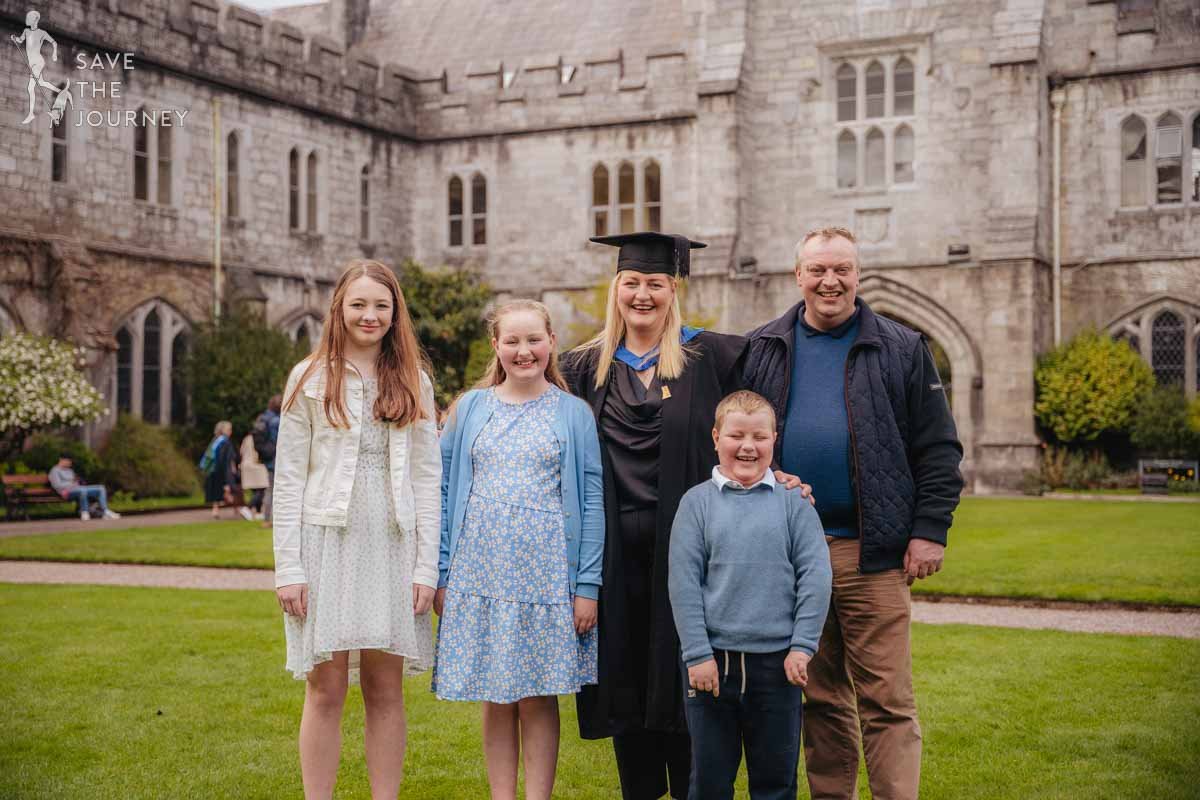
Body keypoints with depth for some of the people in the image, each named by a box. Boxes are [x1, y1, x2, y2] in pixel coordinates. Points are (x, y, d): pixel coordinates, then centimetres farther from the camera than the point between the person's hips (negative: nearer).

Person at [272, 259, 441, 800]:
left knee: (386, 690, 6)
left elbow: (427, 479, 7)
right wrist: (288, 568, -6)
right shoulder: (310, 379, 4)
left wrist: (426, 566, -1)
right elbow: (289, 478, 1)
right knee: (326, 691, 1)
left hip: (393, 548, 2)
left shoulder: (414, 381, 9)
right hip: (328, 544, -2)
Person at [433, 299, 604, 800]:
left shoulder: (573, 413, 3)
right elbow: (445, 491, 7)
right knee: (494, 697, 7)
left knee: (537, 697, 3)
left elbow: (591, 500, 0)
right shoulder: (471, 408, 7)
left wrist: (588, 585, -6)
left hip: (545, 575, -1)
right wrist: (440, 574, 2)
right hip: (481, 575, 2)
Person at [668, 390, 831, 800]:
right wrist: (697, 654, -7)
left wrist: (802, 646, -6)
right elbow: (683, 582, -2)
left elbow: (815, 575, 0)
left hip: (777, 659, 0)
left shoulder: (793, 501, 2)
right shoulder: (697, 501, 1)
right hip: (713, 660, 0)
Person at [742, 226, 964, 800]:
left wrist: (930, 530, -6)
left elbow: (938, 450, 3)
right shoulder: (761, 351, 10)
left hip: (872, 553, -2)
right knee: (820, 698, 11)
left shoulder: (902, 351, 5)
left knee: (886, 699, -3)